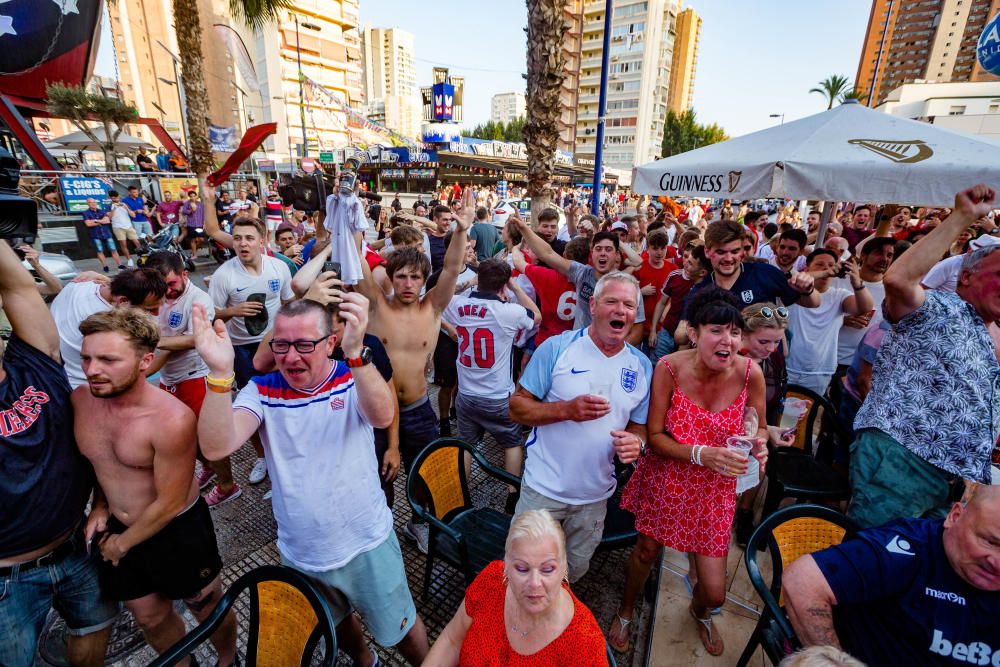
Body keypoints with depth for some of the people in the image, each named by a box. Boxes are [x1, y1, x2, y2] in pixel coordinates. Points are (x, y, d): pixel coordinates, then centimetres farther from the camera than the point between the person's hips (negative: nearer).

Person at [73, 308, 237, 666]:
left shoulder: (171, 420, -31)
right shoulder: (80, 399, -10)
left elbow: (169, 504, -20)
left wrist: (122, 544, -6)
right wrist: (100, 507, 2)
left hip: (178, 532, -5)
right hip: (118, 527, 6)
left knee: (207, 608, 16)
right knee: (150, 617, 24)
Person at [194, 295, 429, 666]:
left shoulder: (353, 380, -16)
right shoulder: (262, 391, -9)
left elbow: (382, 417, -38)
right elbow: (217, 447, -25)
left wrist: (356, 352, -55)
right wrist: (220, 371, -39)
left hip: (367, 545, -3)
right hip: (300, 555, 3)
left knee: (400, 629, 17)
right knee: (336, 624, 30)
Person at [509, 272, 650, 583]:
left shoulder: (641, 366, -2)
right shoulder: (557, 348, -14)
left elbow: (639, 426, 7)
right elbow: (517, 407, -12)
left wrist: (636, 442, -17)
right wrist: (566, 409, -28)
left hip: (595, 496, 4)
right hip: (544, 489, -3)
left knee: (575, 570, 24)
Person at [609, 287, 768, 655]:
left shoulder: (750, 373, -19)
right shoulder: (669, 368, -23)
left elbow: (759, 430, -1)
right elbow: (654, 436, -17)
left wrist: (759, 443, -24)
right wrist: (702, 454, -32)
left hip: (715, 488, 1)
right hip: (665, 477, -1)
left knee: (715, 593, 8)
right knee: (646, 550, 20)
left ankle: (699, 611, 50)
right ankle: (625, 611, 55)